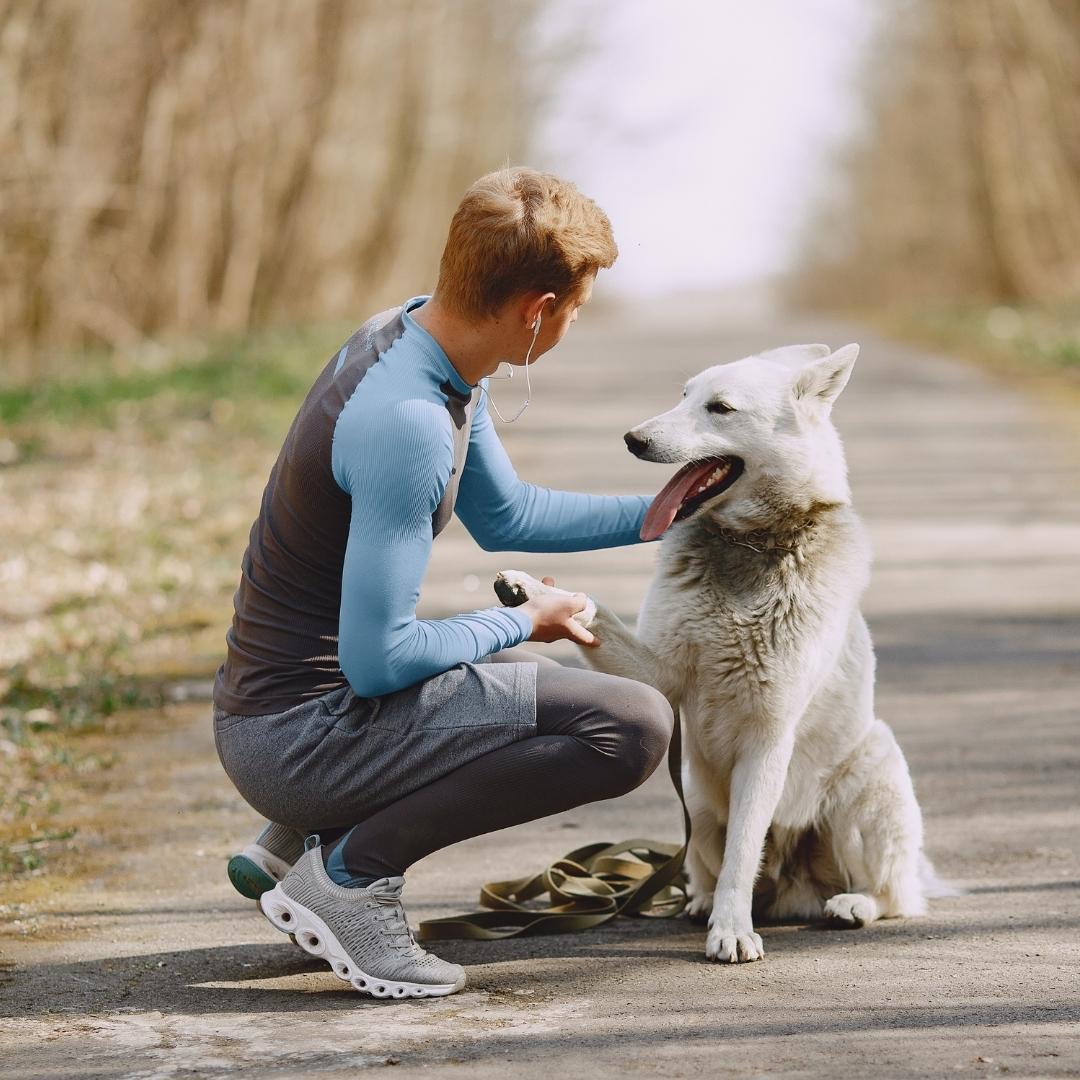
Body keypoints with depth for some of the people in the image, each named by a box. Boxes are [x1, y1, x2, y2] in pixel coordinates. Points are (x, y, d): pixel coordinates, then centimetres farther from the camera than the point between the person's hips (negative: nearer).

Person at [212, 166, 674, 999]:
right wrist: (520, 625, -8)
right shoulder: (406, 423, -25)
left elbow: (503, 515, 20)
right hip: (298, 734, -10)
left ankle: (293, 841, 19)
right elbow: (375, 658, -23)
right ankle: (351, 869, -9)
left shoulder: (418, 334, 4)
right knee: (633, 725, -18)